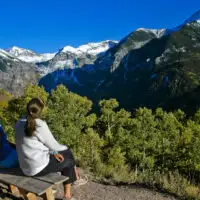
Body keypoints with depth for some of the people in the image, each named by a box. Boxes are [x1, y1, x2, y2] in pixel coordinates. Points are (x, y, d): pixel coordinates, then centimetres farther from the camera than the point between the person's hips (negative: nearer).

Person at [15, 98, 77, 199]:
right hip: (39, 167, -7)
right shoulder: (40, 125, -23)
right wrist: (64, 148, 12)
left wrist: (53, 153, 7)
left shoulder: (19, 124, 0)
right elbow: (53, 145, -11)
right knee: (68, 161, 17)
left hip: (26, 166, 7)